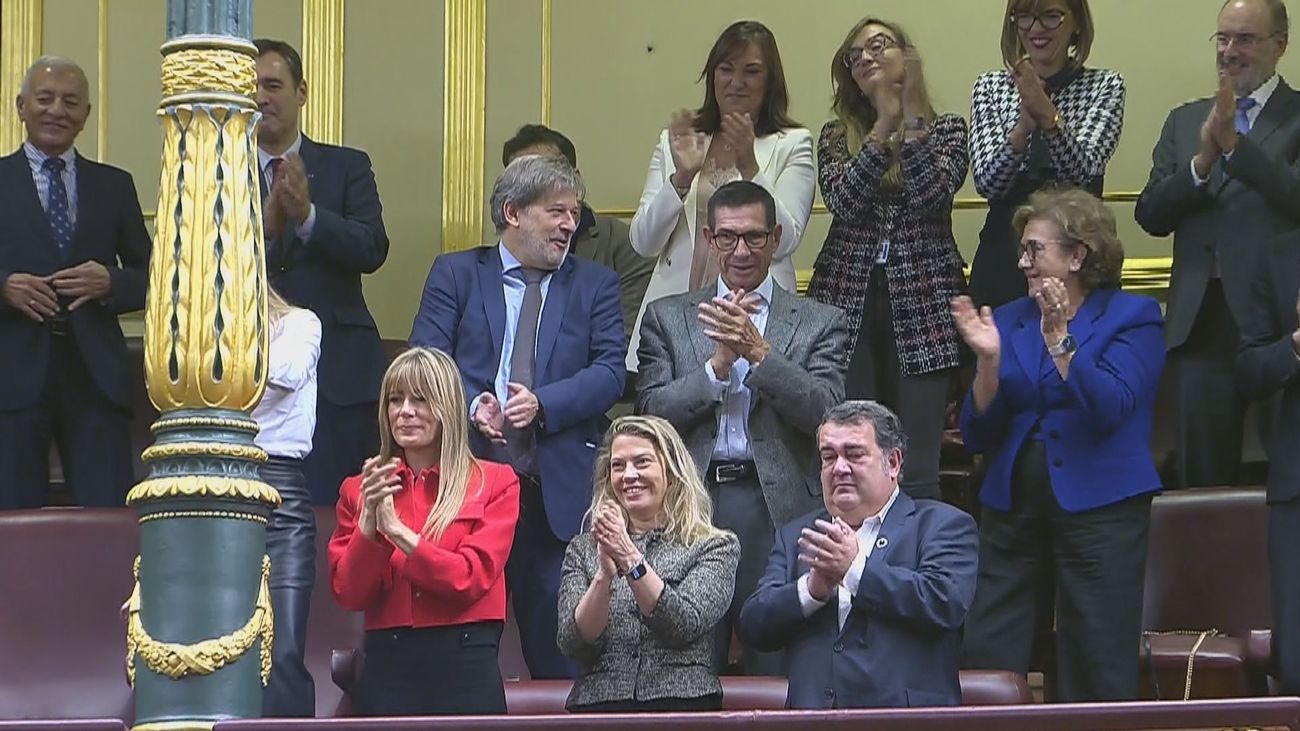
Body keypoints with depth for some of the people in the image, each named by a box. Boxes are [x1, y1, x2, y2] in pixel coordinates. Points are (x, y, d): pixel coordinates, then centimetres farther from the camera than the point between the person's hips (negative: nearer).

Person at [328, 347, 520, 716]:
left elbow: (471, 578, -7)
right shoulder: (358, 490, 12)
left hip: (465, 671, -2)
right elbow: (348, 595, 3)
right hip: (386, 667, 2)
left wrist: (397, 531, -12)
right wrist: (369, 523, -11)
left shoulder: (495, 483, 5)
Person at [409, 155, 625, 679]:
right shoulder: (456, 273, 10)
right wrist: (471, 404, -19)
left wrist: (543, 403, -15)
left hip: (558, 491, 1)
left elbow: (610, 372, 1)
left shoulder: (596, 285, 13)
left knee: (559, 646, 1)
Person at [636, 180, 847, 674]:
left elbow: (825, 412, -5)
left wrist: (757, 350, -15)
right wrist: (718, 362, -10)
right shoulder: (667, 317, 13)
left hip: (778, 509, -1)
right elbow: (652, 413, 2)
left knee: (778, 668, -1)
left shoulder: (820, 323, 9)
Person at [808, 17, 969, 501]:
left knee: (916, 468, -4)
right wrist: (884, 125, -13)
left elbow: (934, 192, -11)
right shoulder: (837, 135, 11)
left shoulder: (947, 129, 9)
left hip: (921, 304, -1)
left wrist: (912, 112, -14)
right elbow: (842, 200, -8)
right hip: (849, 302, 1)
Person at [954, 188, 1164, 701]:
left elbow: (1108, 411, -14)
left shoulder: (1133, 318, 1)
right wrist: (988, 360, -7)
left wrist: (1058, 339, -19)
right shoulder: (1009, 321, 13)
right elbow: (978, 436, 8)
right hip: (1012, 508, 4)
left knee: (1097, 677, -4)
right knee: (984, 666, -2)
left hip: (1098, 506, -4)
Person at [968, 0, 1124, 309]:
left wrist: (1048, 115, -28)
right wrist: (1023, 126, -22)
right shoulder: (990, 87, 7)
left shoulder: (1105, 86, 2)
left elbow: (1082, 171, -13)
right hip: (1003, 259, 1)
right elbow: (987, 183, -6)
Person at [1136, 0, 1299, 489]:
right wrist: (1202, 161, -11)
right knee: (1202, 475, 8)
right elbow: (1150, 215, 5)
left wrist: (1235, 142, -21)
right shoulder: (1184, 121, 15)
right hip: (1201, 323, 4)